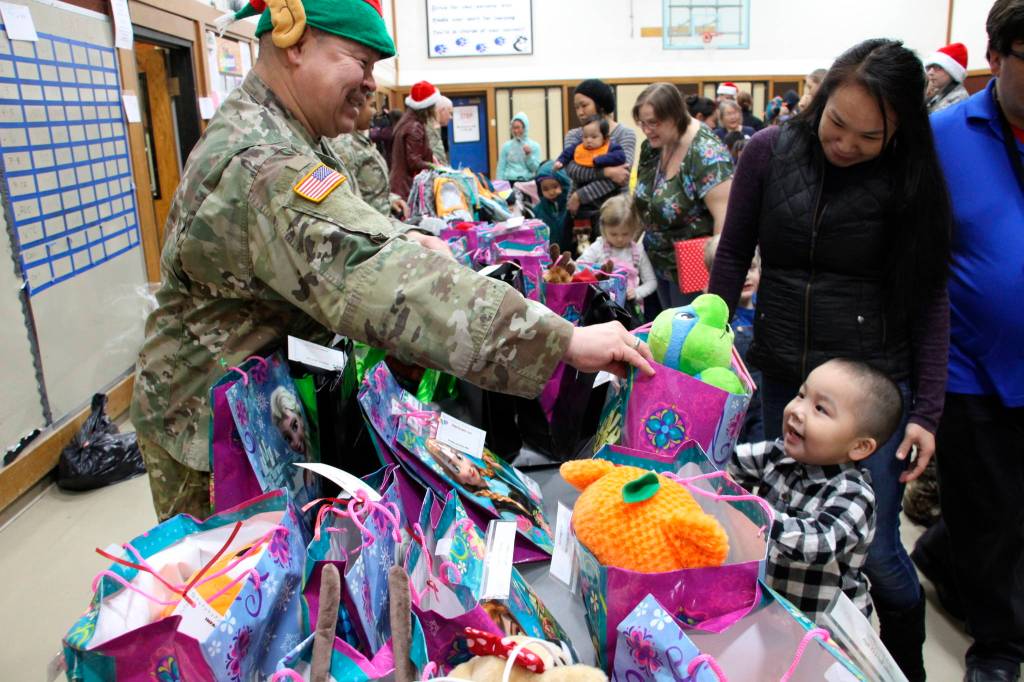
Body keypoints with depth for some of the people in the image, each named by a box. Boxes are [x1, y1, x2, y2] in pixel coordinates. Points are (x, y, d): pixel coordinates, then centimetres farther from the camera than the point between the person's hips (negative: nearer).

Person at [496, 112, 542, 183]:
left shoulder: (534, 146, 5)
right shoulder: (506, 146, 7)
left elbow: (536, 169, 2)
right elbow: (501, 168, 7)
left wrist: (529, 155, -10)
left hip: (527, 182, 0)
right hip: (510, 182, 0)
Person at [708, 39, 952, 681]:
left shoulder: (912, 182, -6)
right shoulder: (770, 152, -4)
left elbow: (931, 302, -2)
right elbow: (733, 256, 4)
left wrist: (926, 412, -6)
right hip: (781, 379, 2)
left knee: (876, 552, 4)